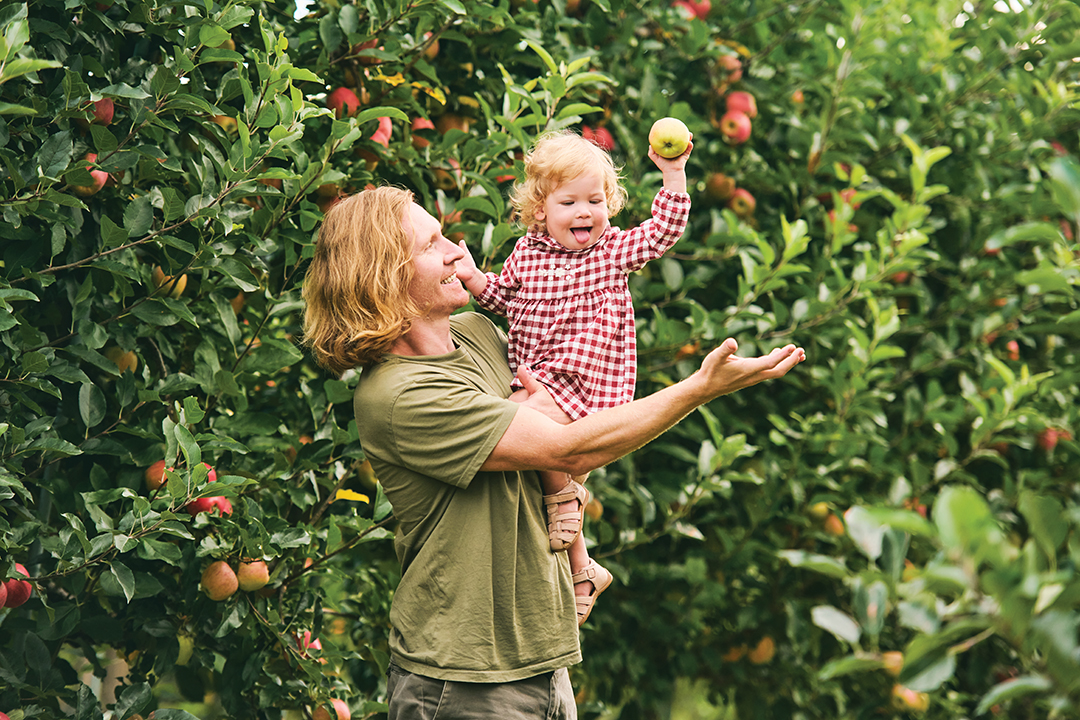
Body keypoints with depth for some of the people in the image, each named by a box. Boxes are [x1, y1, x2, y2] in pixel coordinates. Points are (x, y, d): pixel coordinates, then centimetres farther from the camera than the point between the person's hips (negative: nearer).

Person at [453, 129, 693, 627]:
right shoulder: (525, 254, 10)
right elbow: (502, 300, 22)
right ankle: (580, 569, 21)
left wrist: (673, 174, -18)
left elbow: (664, 231, -9)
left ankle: (562, 495, -9)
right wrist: (473, 279, 5)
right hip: (533, 377, 6)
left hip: (584, 376, -6)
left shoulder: (613, 250, 1)